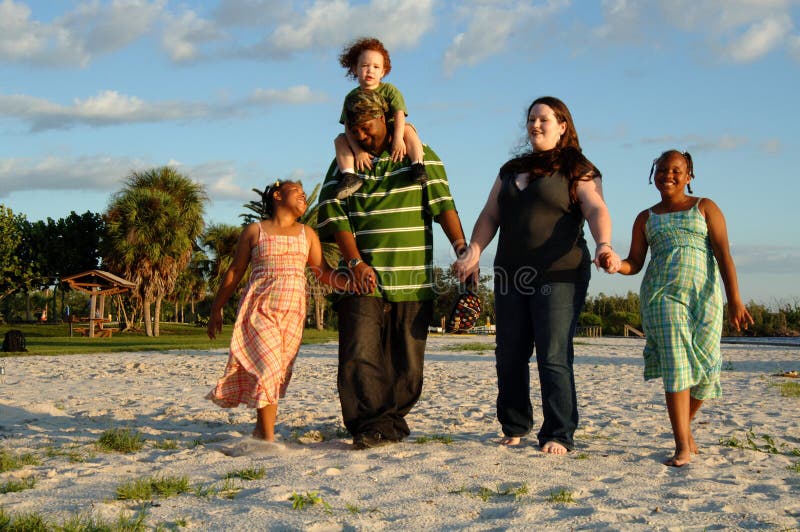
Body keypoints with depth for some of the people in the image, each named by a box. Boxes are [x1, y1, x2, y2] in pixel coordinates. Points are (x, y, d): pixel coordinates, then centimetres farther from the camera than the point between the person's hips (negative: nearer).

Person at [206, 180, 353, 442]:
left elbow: (323, 272, 11)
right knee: (268, 365, -16)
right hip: (259, 309, -3)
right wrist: (216, 309, 12)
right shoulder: (254, 231, 9)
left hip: (292, 312, 3)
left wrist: (353, 282, -6)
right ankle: (268, 438, -13)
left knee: (279, 372, 1)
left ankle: (261, 429, 16)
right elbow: (234, 272, 12)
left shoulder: (307, 234, 18)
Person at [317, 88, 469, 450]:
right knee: (360, 355, -11)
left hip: (412, 280, 0)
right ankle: (379, 429, -8)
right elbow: (333, 212, 2)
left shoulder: (418, 155, 9)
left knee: (406, 361, 1)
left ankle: (384, 425, 12)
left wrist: (460, 246, -12)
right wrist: (355, 262, -11)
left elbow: (442, 201, 2)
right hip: (363, 278, 0)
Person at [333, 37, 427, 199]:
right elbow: (348, 127, -11)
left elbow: (399, 115, -19)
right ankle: (349, 175, -32)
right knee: (340, 140, -18)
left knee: (408, 129, -28)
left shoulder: (389, 90, -6)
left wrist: (398, 139, -36)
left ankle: (418, 165, -37)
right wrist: (357, 151, -25)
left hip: (389, 134, -2)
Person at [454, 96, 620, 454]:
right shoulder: (511, 170, 19)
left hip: (559, 276, -5)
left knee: (554, 357, -9)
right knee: (509, 356, 6)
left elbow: (596, 210, -13)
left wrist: (603, 244, -32)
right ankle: (514, 427, 18)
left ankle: (559, 436, -4)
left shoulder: (578, 170, 2)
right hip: (511, 276, 6)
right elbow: (490, 216, 15)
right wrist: (473, 253, -1)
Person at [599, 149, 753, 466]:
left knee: (703, 369, 0)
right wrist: (616, 265, -14)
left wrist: (735, 301, -9)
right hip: (662, 295, 0)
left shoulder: (705, 208, 10)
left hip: (704, 295, 0)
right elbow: (634, 263, 11)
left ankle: (684, 426, 27)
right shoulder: (646, 218, 16)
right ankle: (683, 445, -14)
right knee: (676, 364, -13)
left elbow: (723, 254, 1)